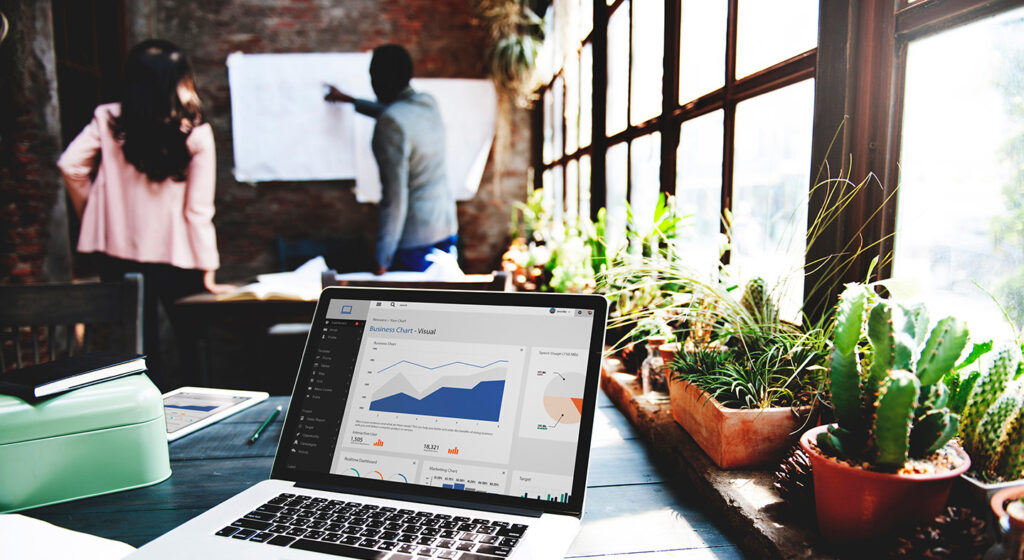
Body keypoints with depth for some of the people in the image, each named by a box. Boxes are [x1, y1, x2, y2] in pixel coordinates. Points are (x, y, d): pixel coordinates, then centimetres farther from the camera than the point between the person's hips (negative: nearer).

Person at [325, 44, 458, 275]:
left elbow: (395, 197, -23)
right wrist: (348, 99, 43)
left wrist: (382, 259, -18)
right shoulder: (428, 103, 6)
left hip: (416, 237, -8)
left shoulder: (390, 125, -19)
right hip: (447, 228, 8)